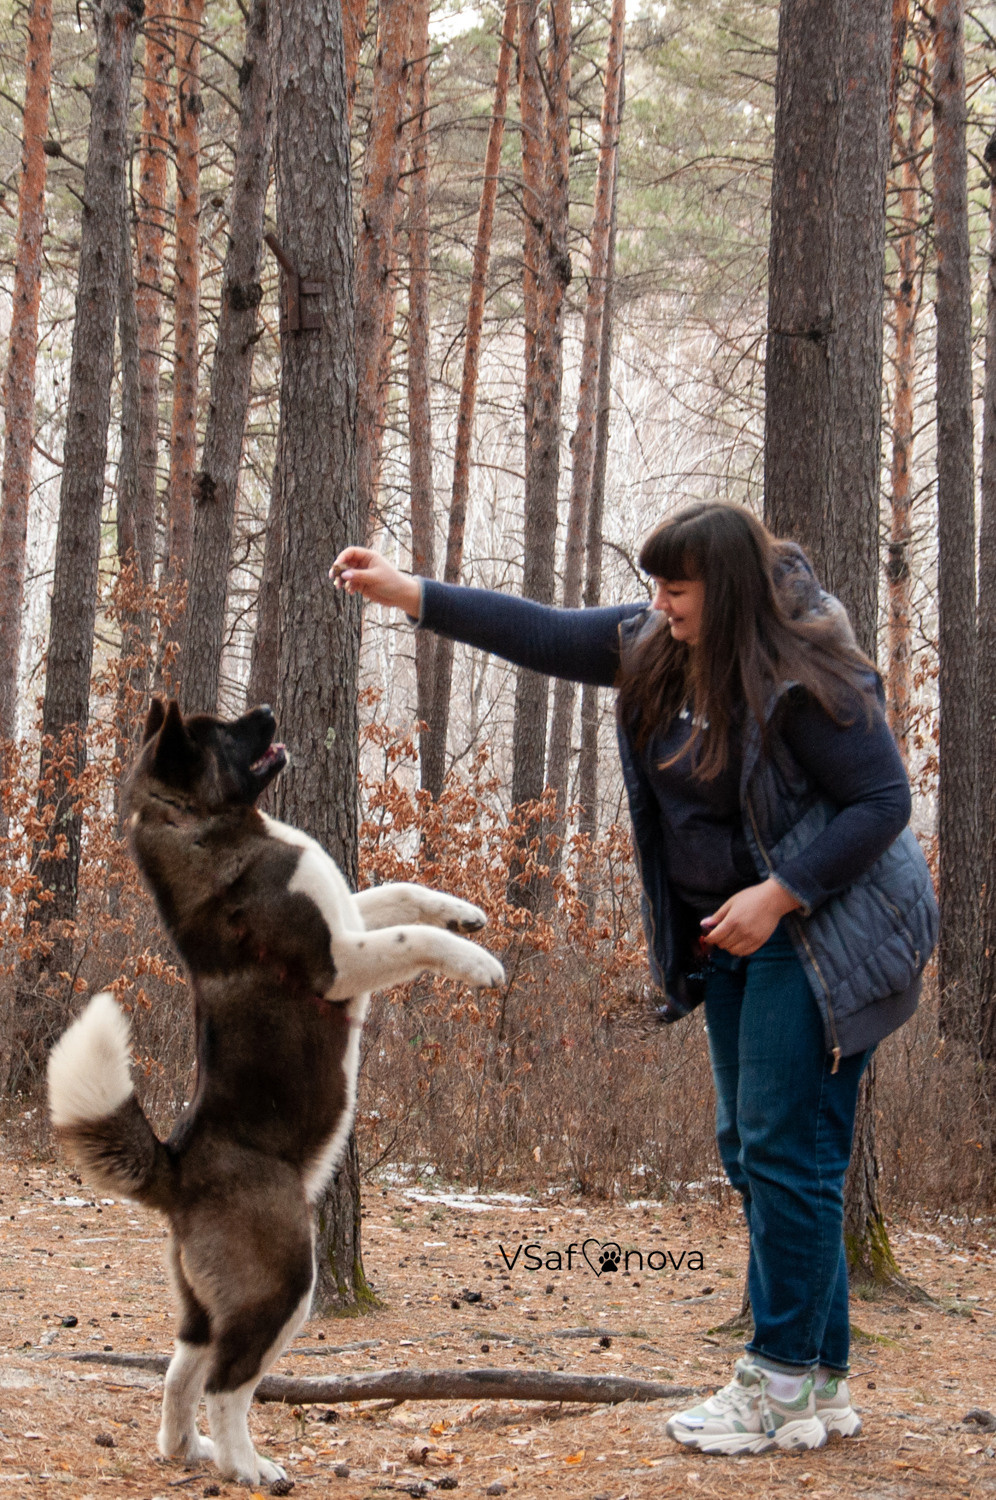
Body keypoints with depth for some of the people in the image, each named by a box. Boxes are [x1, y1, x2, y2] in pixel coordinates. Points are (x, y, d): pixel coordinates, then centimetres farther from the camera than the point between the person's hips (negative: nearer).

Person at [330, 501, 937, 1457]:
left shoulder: (806, 679, -20)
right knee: (749, 1147, 9)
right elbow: (543, 636, 8)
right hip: (734, 937, 9)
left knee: (787, 1148, -9)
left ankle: (784, 1391, -3)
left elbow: (883, 801, -17)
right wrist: (411, 596, 4)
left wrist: (780, 895, -22)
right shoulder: (657, 647, 3)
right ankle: (820, 1387, 16)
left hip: (818, 936, -9)